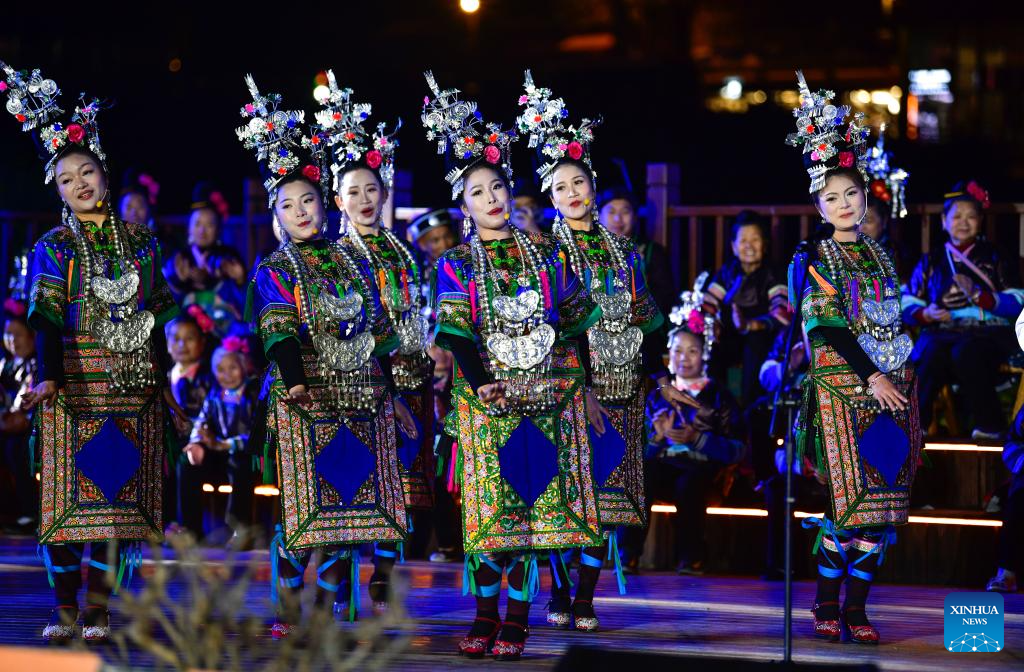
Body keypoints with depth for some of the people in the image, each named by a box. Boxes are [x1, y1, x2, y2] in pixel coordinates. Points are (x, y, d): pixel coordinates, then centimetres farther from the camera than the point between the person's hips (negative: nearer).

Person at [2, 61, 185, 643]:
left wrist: (163, 381, 11)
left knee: (120, 492, -1)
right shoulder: (54, 247, 3)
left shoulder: (141, 241, 11)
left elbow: (156, 318, 14)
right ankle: (66, 609, 2)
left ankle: (99, 610, 2)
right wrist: (49, 376, -21)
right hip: (76, 379, -2)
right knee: (70, 493, -4)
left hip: (134, 383, 2)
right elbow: (48, 317, -7)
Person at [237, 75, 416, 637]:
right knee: (301, 504, -8)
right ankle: (289, 613, -4)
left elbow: (380, 332, 18)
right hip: (302, 398, -4)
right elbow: (278, 329, -12)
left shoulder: (351, 263, 16)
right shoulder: (274, 271, 3)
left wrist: (393, 393, 14)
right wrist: (294, 378, -27)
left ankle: (337, 606, 10)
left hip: (359, 396, 5)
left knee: (350, 501, 4)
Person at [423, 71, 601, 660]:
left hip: (544, 395, 1)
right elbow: (456, 332, -6)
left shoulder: (545, 251, 10)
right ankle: (485, 616, 6)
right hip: (486, 396, -1)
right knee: (489, 508, -4)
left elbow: (575, 318, 16)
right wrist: (481, 385, -18)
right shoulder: (456, 265, 4)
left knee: (534, 503, -3)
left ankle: (517, 621, 0)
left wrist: (578, 374, 12)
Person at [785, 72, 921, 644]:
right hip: (842, 383, -5)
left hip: (891, 387, 5)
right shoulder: (814, 260, 0)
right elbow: (827, 327, -9)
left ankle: (857, 607, 3)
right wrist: (871, 377, -15)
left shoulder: (880, 257, 16)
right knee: (852, 497, -11)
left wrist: (906, 384, 10)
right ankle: (827, 605, -1)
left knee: (882, 501, -1)